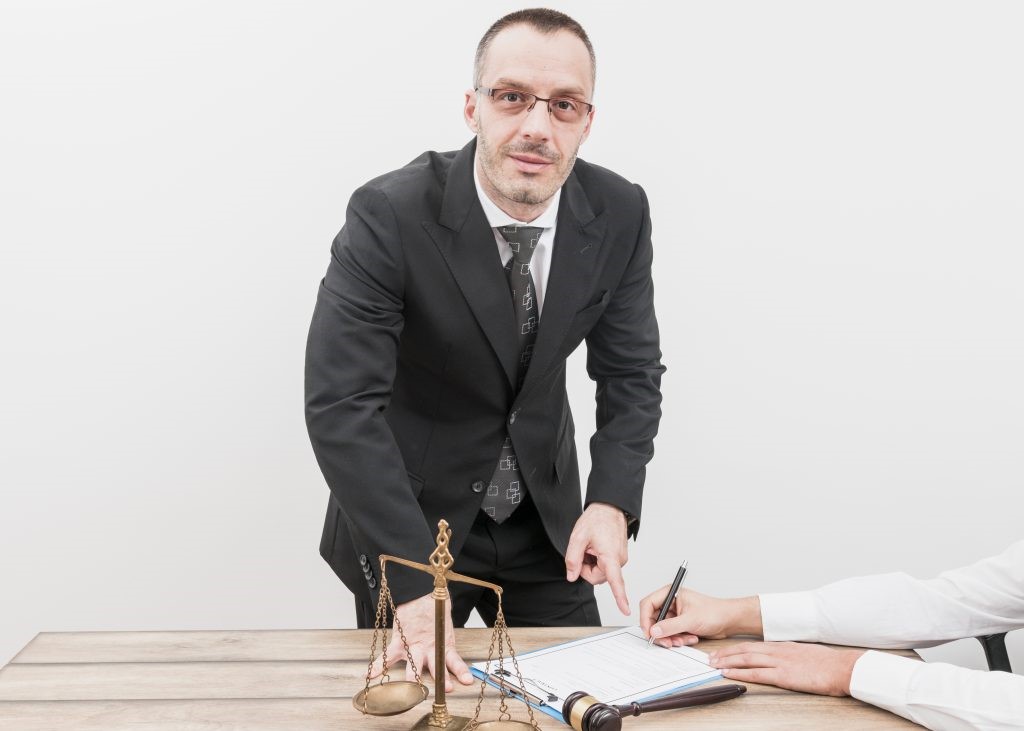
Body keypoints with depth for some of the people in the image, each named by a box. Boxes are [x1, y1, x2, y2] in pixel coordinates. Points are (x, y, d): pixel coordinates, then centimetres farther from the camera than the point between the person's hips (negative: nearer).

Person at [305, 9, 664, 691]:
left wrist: (612, 503, -20)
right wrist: (414, 589, -35)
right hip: (410, 514, -3)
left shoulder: (620, 213, -11)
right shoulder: (390, 215, -25)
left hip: (545, 518, 4)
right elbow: (340, 404, -30)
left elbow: (631, 372, -3)